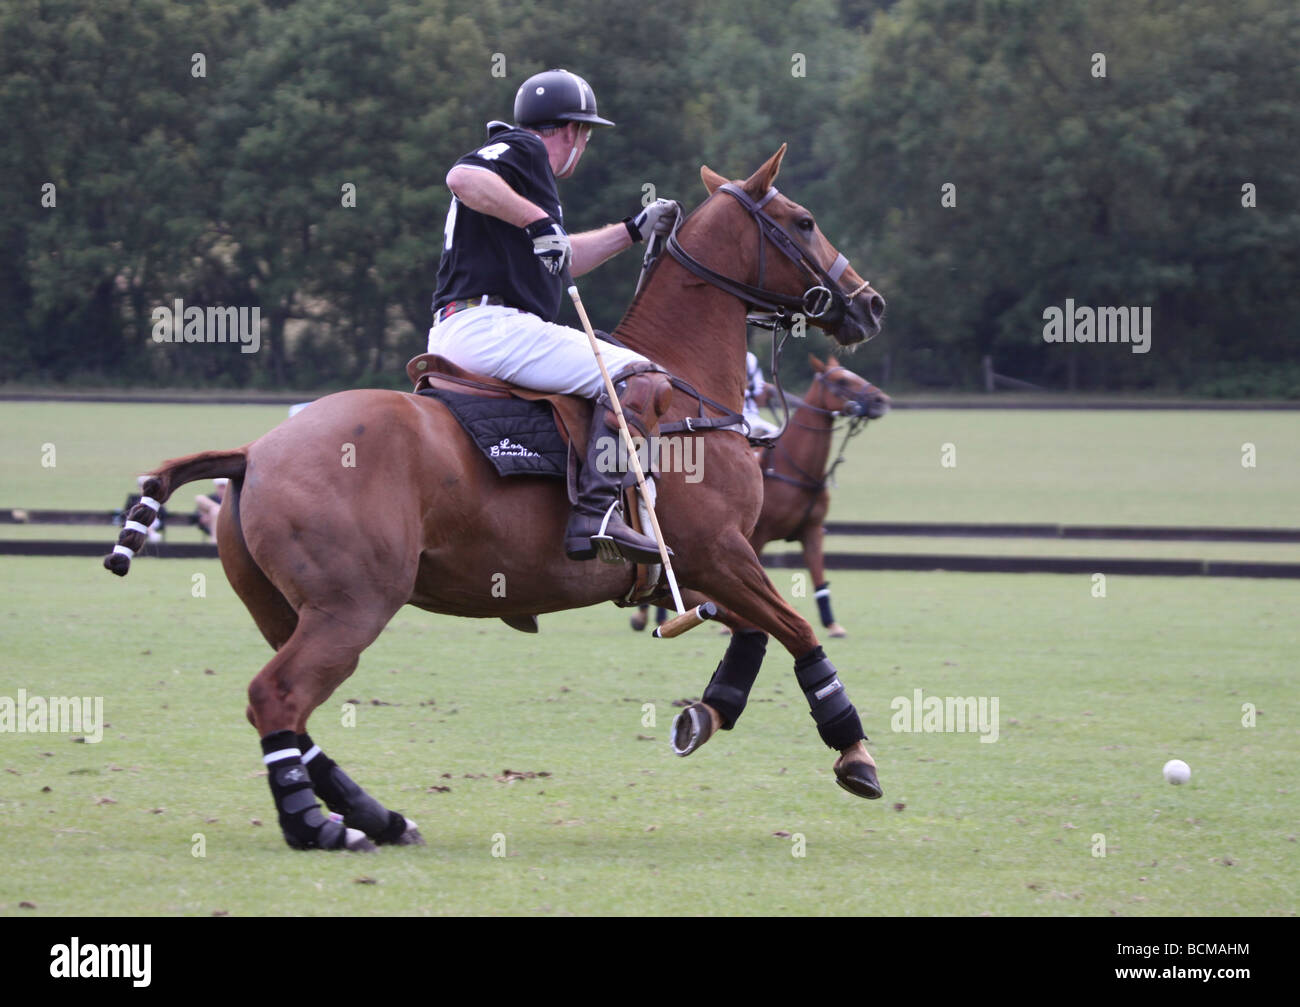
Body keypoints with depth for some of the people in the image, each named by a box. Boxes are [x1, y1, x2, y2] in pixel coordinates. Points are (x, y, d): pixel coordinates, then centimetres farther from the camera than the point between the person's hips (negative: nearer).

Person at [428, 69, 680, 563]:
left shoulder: (526, 157, 30)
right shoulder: (523, 150, -2)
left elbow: (561, 259, 38)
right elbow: (463, 176, -24)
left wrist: (634, 230, 40)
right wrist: (539, 220, -22)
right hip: (490, 324, -11)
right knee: (636, 376, -19)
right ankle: (598, 510, -32)